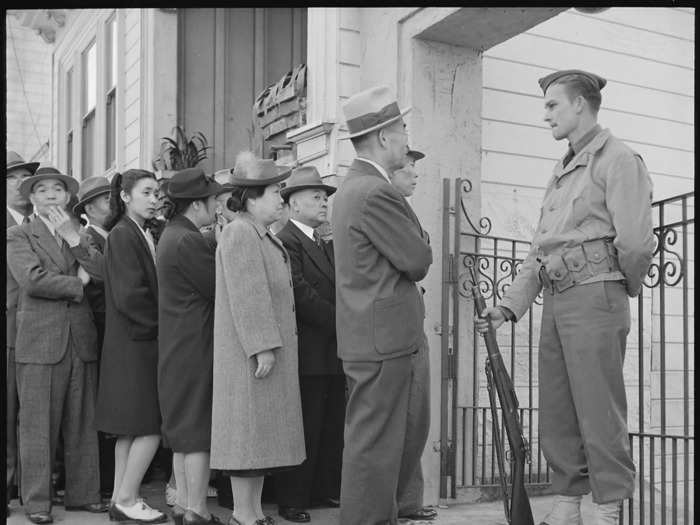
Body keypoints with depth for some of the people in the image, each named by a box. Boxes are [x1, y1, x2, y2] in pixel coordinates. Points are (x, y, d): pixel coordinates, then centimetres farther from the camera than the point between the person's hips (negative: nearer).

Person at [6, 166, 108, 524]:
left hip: (82, 341, 4)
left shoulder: (80, 237, 18)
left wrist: (73, 238, -3)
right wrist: (77, 284, -4)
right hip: (40, 341, -4)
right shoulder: (19, 236, 5)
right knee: (37, 425, -1)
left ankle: (83, 494, 17)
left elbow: (104, 275, 2)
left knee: (82, 425, 8)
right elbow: (33, 279, -12)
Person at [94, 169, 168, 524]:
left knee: (132, 429, 13)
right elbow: (129, 295, -18)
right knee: (150, 428, -5)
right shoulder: (122, 235, -12)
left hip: (138, 343, 9)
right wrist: (162, 324, -10)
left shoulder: (142, 235, 13)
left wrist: (161, 325, 3)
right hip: (135, 344, -9)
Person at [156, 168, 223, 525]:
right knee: (199, 433, -2)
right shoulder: (188, 241, -18)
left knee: (184, 434, 16)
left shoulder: (172, 234, 13)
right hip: (195, 347, -10)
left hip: (178, 348, 10)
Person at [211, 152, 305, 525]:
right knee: (248, 428, -4)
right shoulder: (239, 234, -13)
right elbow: (248, 296, -21)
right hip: (249, 354, -10)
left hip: (270, 353, 10)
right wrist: (263, 348, -24)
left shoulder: (263, 237, 18)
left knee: (263, 433, 12)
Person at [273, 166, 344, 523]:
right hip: (308, 352, -8)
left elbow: (337, 289, 16)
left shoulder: (327, 243, 19)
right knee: (304, 429, -2)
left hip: (334, 352, 8)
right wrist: (340, 321, -16)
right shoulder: (286, 241, -8)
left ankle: (328, 491, 23)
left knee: (333, 427, 12)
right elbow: (300, 292, -18)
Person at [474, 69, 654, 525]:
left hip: (595, 296, -8)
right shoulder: (563, 171, 21)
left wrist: (625, 287, 1)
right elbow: (539, 250, 19)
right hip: (555, 300, 8)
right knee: (557, 411, 10)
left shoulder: (617, 159, -5)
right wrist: (511, 305, 12)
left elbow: (635, 240, -15)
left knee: (599, 411, -4)